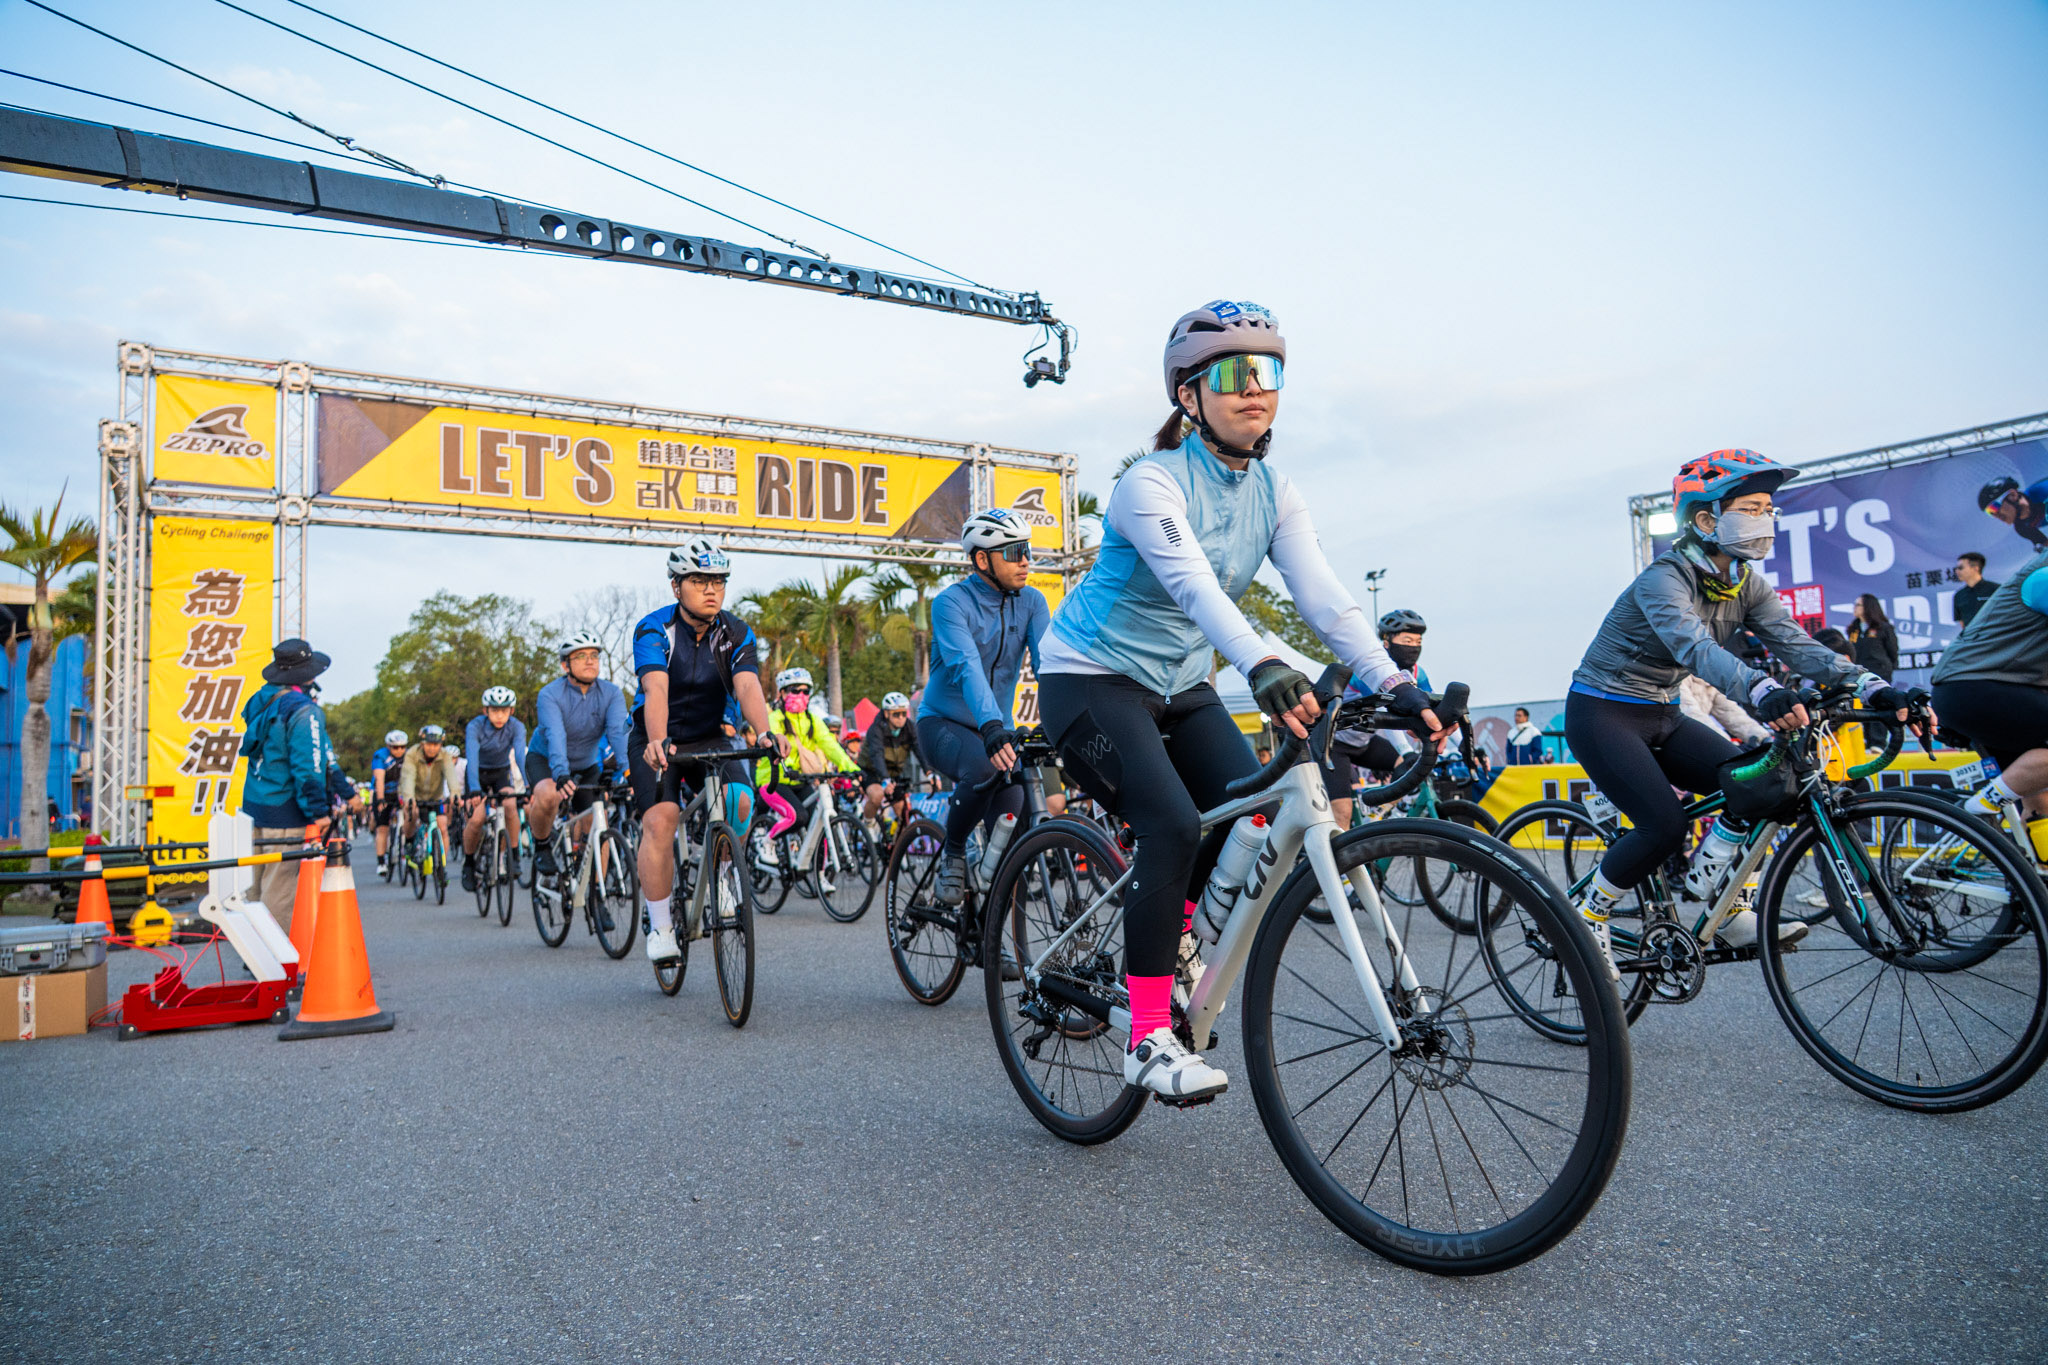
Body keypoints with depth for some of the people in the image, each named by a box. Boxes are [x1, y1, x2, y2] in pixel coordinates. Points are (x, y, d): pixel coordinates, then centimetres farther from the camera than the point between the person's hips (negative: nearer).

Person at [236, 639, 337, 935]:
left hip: (254, 807, 9)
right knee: (280, 892, -3)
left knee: (257, 886, 17)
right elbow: (308, 766, -19)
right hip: (285, 814, -9)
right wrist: (318, 812, -13)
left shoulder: (259, 701, 10)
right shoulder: (303, 711, -16)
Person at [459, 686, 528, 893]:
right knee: (477, 818, -19)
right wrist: (475, 790, -49)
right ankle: (468, 862, 8)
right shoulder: (475, 727, -23)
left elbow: (521, 755, -33)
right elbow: (472, 757, -35)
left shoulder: (516, 727, -20)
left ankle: (514, 855, -14)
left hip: (502, 773, 1)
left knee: (510, 805, -29)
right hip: (478, 774, -1)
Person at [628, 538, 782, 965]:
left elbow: (748, 688, -26)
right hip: (657, 742, -2)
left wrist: (765, 733, -46)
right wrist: (658, 741, -51)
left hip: (710, 739, 2)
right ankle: (659, 923, -8)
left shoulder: (737, 634, -9)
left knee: (740, 802, -24)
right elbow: (656, 690, -33)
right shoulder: (654, 629, -16)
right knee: (660, 818, -23)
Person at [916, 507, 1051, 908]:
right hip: (943, 724, -4)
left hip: (996, 726, 5)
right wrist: (991, 728, -51)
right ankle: (952, 853, -10)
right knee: (985, 767, -37)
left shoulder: (1031, 602, -3)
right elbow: (967, 666, -34)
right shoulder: (952, 603, -18)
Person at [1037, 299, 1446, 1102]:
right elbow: (1194, 586, -38)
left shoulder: (1273, 493, -1)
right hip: (1091, 678, -7)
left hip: (1179, 685, 7)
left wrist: (1393, 684, -26)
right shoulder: (1153, 484, -20)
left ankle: (1160, 946, 19)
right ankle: (1148, 1038, -12)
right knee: (1173, 827, -24)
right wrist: (1262, 668, -54)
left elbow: (1322, 594, -12)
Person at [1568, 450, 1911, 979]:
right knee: (1665, 825, -20)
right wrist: (1760, 689, -59)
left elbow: (1795, 642, -11)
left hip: (1659, 716, 8)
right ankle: (1587, 916, 0)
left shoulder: (1746, 585, 1)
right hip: (1602, 714, -8)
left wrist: (1868, 684, -28)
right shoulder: (1664, 578, -23)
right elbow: (1694, 647, -41)